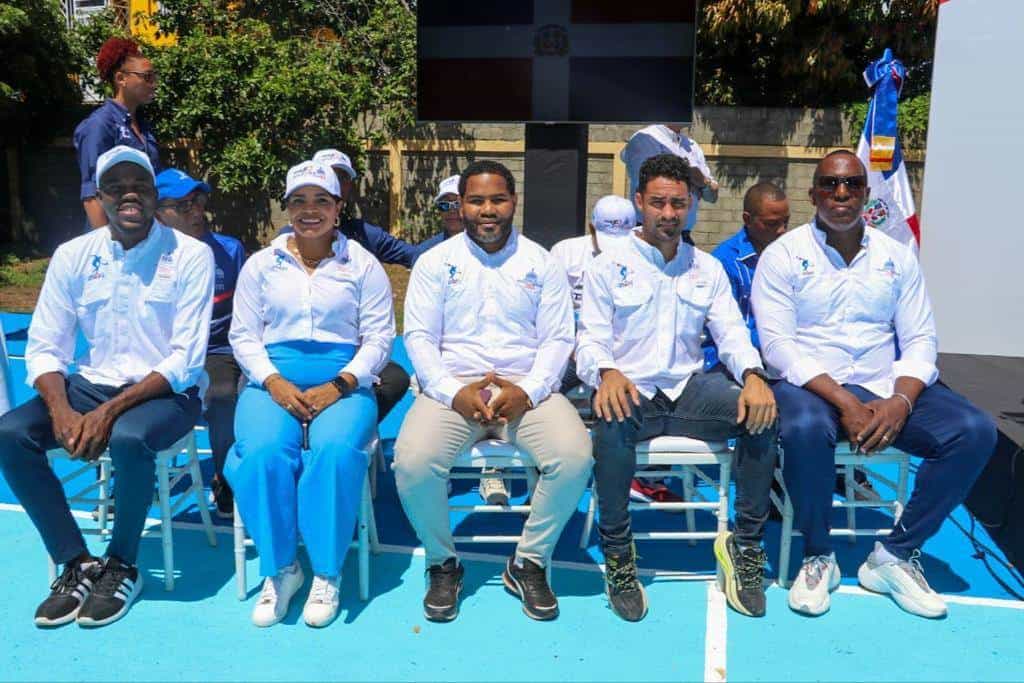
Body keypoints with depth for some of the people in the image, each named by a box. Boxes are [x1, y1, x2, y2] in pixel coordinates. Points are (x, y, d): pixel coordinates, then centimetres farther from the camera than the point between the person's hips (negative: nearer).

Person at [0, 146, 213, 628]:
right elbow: (44, 349, 1)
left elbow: (186, 361, -15)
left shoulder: (190, 255, -10)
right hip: (92, 384, 5)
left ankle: (122, 567, -9)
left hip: (166, 391, -4)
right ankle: (77, 562, -5)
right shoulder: (73, 255, 2)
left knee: (128, 439, -35)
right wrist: (62, 412, -19)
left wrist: (110, 411, -23)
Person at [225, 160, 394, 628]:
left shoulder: (362, 265, 9)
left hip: (343, 382, -1)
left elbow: (378, 338, 2)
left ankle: (326, 572, -15)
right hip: (273, 380, 2)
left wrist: (337, 386, -13)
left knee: (336, 451, -32)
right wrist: (275, 383, -10)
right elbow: (243, 335, 8)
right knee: (264, 453, -29)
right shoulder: (261, 264, 14)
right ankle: (280, 569, -10)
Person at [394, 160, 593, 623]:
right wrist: (453, 392, -14)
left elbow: (557, 338, 4)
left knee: (575, 458, -27)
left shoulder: (541, 262, 10)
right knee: (412, 462, -28)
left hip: (527, 389, 1)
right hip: (453, 388, 0)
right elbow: (418, 336, 1)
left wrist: (528, 391, -13)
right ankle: (442, 564, 2)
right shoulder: (435, 262, 9)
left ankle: (528, 565, -1)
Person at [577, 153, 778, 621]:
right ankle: (617, 554, -18)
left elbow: (732, 333, 7)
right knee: (613, 424, -38)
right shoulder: (607, 267, 6)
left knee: (762, 412, -24)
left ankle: (745, 545, -8)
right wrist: (607, 372, -27)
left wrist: (753, 376, -16)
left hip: (689, 388, 3)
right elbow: (591, 339, -2)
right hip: (630, 390, -3)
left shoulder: (708, 269, 16)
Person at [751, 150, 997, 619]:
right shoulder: (783, 254, 0)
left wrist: (900, 400, -14)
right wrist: (843, 402, -20)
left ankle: (895, 555, -4)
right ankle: (818, 557, -10)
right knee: (804, 430, -37)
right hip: (809, 385, -4)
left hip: (884, 387, 4)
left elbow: (920, 340, 7)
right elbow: (776, 343, -10)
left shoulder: (896, 256, 11)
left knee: (975, 431, -18)